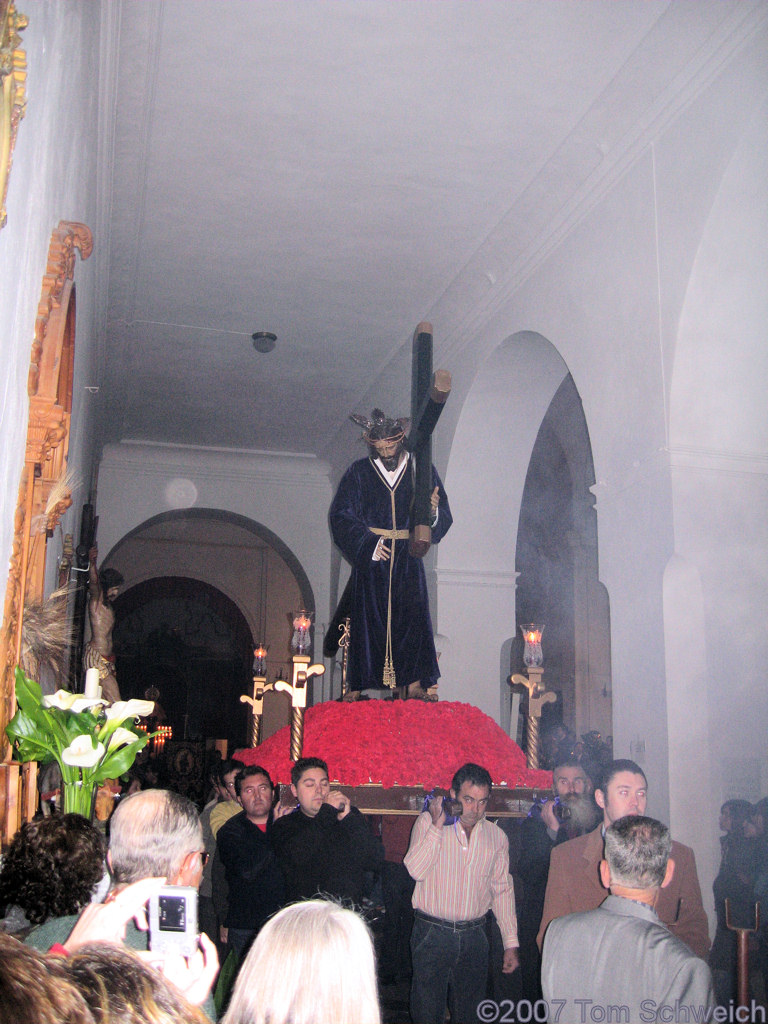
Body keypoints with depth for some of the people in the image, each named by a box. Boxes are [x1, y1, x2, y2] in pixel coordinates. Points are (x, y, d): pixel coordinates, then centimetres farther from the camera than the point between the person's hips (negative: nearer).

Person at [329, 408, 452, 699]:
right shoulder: (359, 473, 6)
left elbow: (443, 519, 5)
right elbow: (342, 516, 0)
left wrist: (432, 512, -19)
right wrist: (367, 544, -12)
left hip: (408, 562, 1)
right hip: (370, 559, -1)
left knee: (412, 617, -8)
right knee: (367, 618, -4)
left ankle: (413, 684, -6)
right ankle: (356, 689, -1)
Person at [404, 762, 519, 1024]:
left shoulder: (496, 836, 7)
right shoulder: (428, 822, -3)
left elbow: (502, 891, 12)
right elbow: (416, 870, -16)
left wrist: (511, 943, 9)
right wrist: (438, 826, -19)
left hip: (474, 936, 3)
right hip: (432, 933, -3)